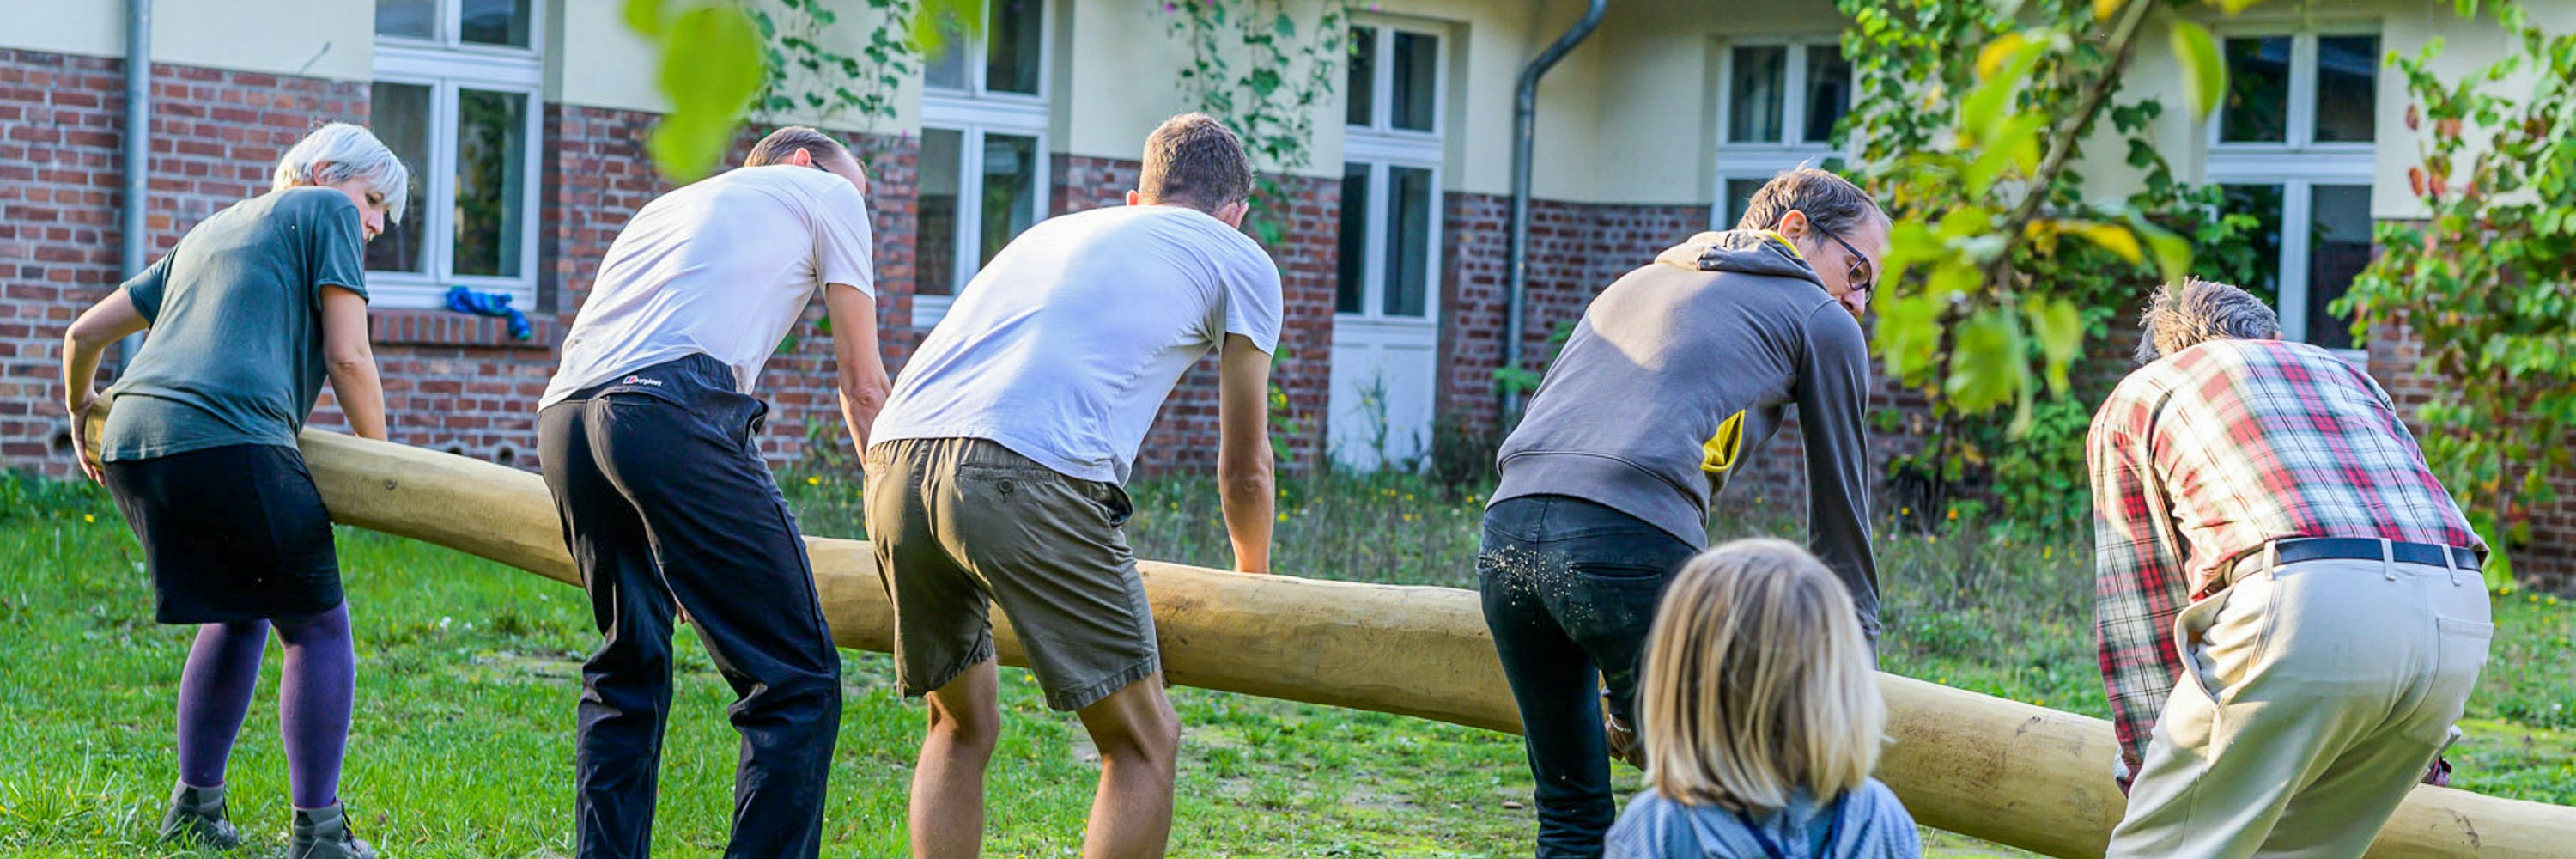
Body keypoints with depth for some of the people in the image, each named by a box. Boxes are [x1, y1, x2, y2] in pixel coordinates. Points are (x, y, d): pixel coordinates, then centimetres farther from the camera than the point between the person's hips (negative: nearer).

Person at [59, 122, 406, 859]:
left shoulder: (209, 232, 32)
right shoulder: (326, 212, 12)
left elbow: (85, 333, 34)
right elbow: (347, 357, 3)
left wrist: (81, 414, 51)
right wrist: (377, 455, 17)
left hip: (130, 446, 7)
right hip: (230, 439, -7)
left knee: (239, 613, 25)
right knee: (316, 627, 5)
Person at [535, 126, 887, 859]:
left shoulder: (668, 204, 40)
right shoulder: (823, 191, 23)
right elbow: (863, 384, 21)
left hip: (562, 415, 7)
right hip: (673, 409, -7)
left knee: (627, 669, 23)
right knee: (798, 680, -5)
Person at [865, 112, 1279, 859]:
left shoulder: (1048, 234, 37)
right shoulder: (1237, 259, 22)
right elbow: (1244, 470, 29)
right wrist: (1253, 575, 48)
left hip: (895, 464, 6)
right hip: (1030, 478, -6)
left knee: (962, 725, 23)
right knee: (1142, 743, 6)